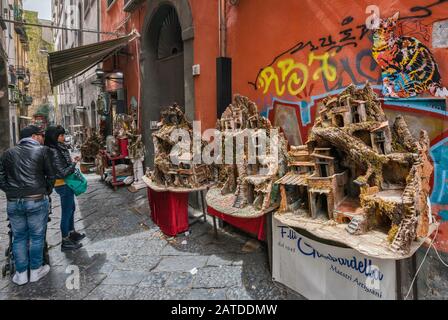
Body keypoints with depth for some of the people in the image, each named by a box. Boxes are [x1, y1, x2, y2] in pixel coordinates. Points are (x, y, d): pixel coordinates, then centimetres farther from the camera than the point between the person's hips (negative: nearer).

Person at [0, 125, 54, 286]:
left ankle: (21, 274, 26)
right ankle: (35, 271, 24)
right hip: (37, 200, -4)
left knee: (19, 238, 15)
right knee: (37, 236, 10)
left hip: (13, 202, 4)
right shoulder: (42, 150, -3)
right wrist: (47, 192, 13)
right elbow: (50, 175, -1)